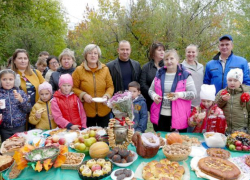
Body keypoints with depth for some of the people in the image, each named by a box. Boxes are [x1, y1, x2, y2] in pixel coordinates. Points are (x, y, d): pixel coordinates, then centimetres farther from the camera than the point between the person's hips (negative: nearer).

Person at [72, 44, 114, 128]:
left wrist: (107, 95, -11)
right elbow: (74, 88, 1)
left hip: (104, 111, 2)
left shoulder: (105, 69, 2)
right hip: (87, 112, -2)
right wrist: (83, 95, -15)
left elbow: (110, 86, 7)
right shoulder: (79, 70, -3)